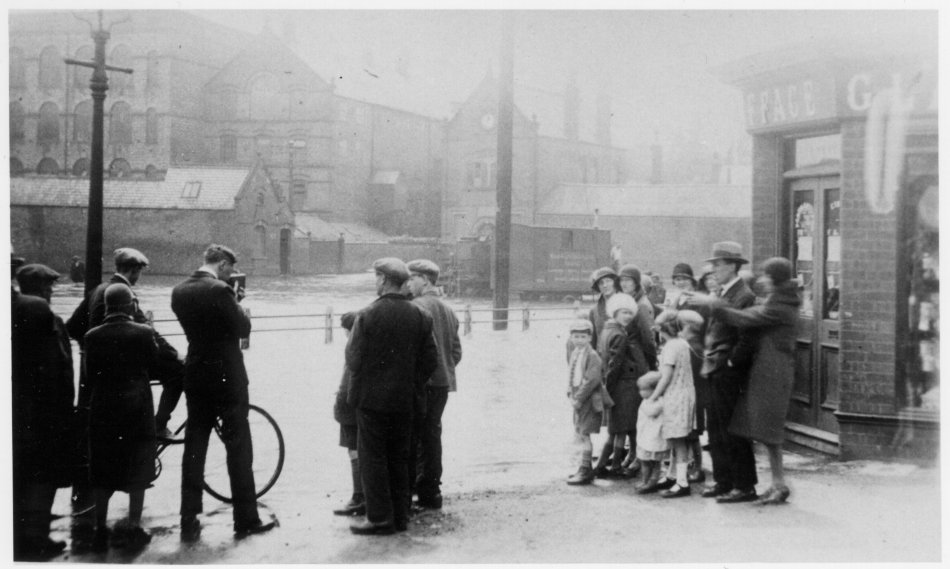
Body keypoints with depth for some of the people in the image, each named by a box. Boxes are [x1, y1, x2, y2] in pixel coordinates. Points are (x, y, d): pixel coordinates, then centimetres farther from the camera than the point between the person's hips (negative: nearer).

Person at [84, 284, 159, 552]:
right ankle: (133, 527, 8)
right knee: (138, 469, 8)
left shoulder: (93, 336, -4)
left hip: (102, 409, 2)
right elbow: (155, 361, 1)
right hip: (137, 407, -2)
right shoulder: (143, 333, -11)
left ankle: (100, 530, 15)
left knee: (102, 472, 12)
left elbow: (90, 374, 0)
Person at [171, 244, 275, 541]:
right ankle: (246, 520, 10)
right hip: (227, 379, -6)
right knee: (238, 449, 4)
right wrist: (236, 303, 3)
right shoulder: (220, 291, -18)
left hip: (195, 379, 6)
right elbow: (243, 329, -12)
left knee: (194, 450, 10)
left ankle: (189, 524, 13)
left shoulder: (179, 291, 4)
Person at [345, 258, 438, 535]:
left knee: (373, 458, 3)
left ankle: (380, 517, 4)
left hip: (372, 398, -5)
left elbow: (353, 358, -11)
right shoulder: (420, 315, 1)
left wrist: (358, 385, 7)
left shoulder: (368, 315, -14)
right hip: (404, 399, 5)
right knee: (399, 458, 13)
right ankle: (400, 515, 18)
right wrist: (412, 385, 10)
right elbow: (430, 361, 2)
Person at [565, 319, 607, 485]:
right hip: (578, 399, 9)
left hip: (589, 400, -9)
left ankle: (584, 472, 2)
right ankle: (586, 468, 27)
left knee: (584, 434, -6)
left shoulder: (592, 356, -14)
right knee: (578, 436, 15)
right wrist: (571, 394, 5)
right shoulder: (573, 355, 11)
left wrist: (579, 398, -20)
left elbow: (592, 379, -21)